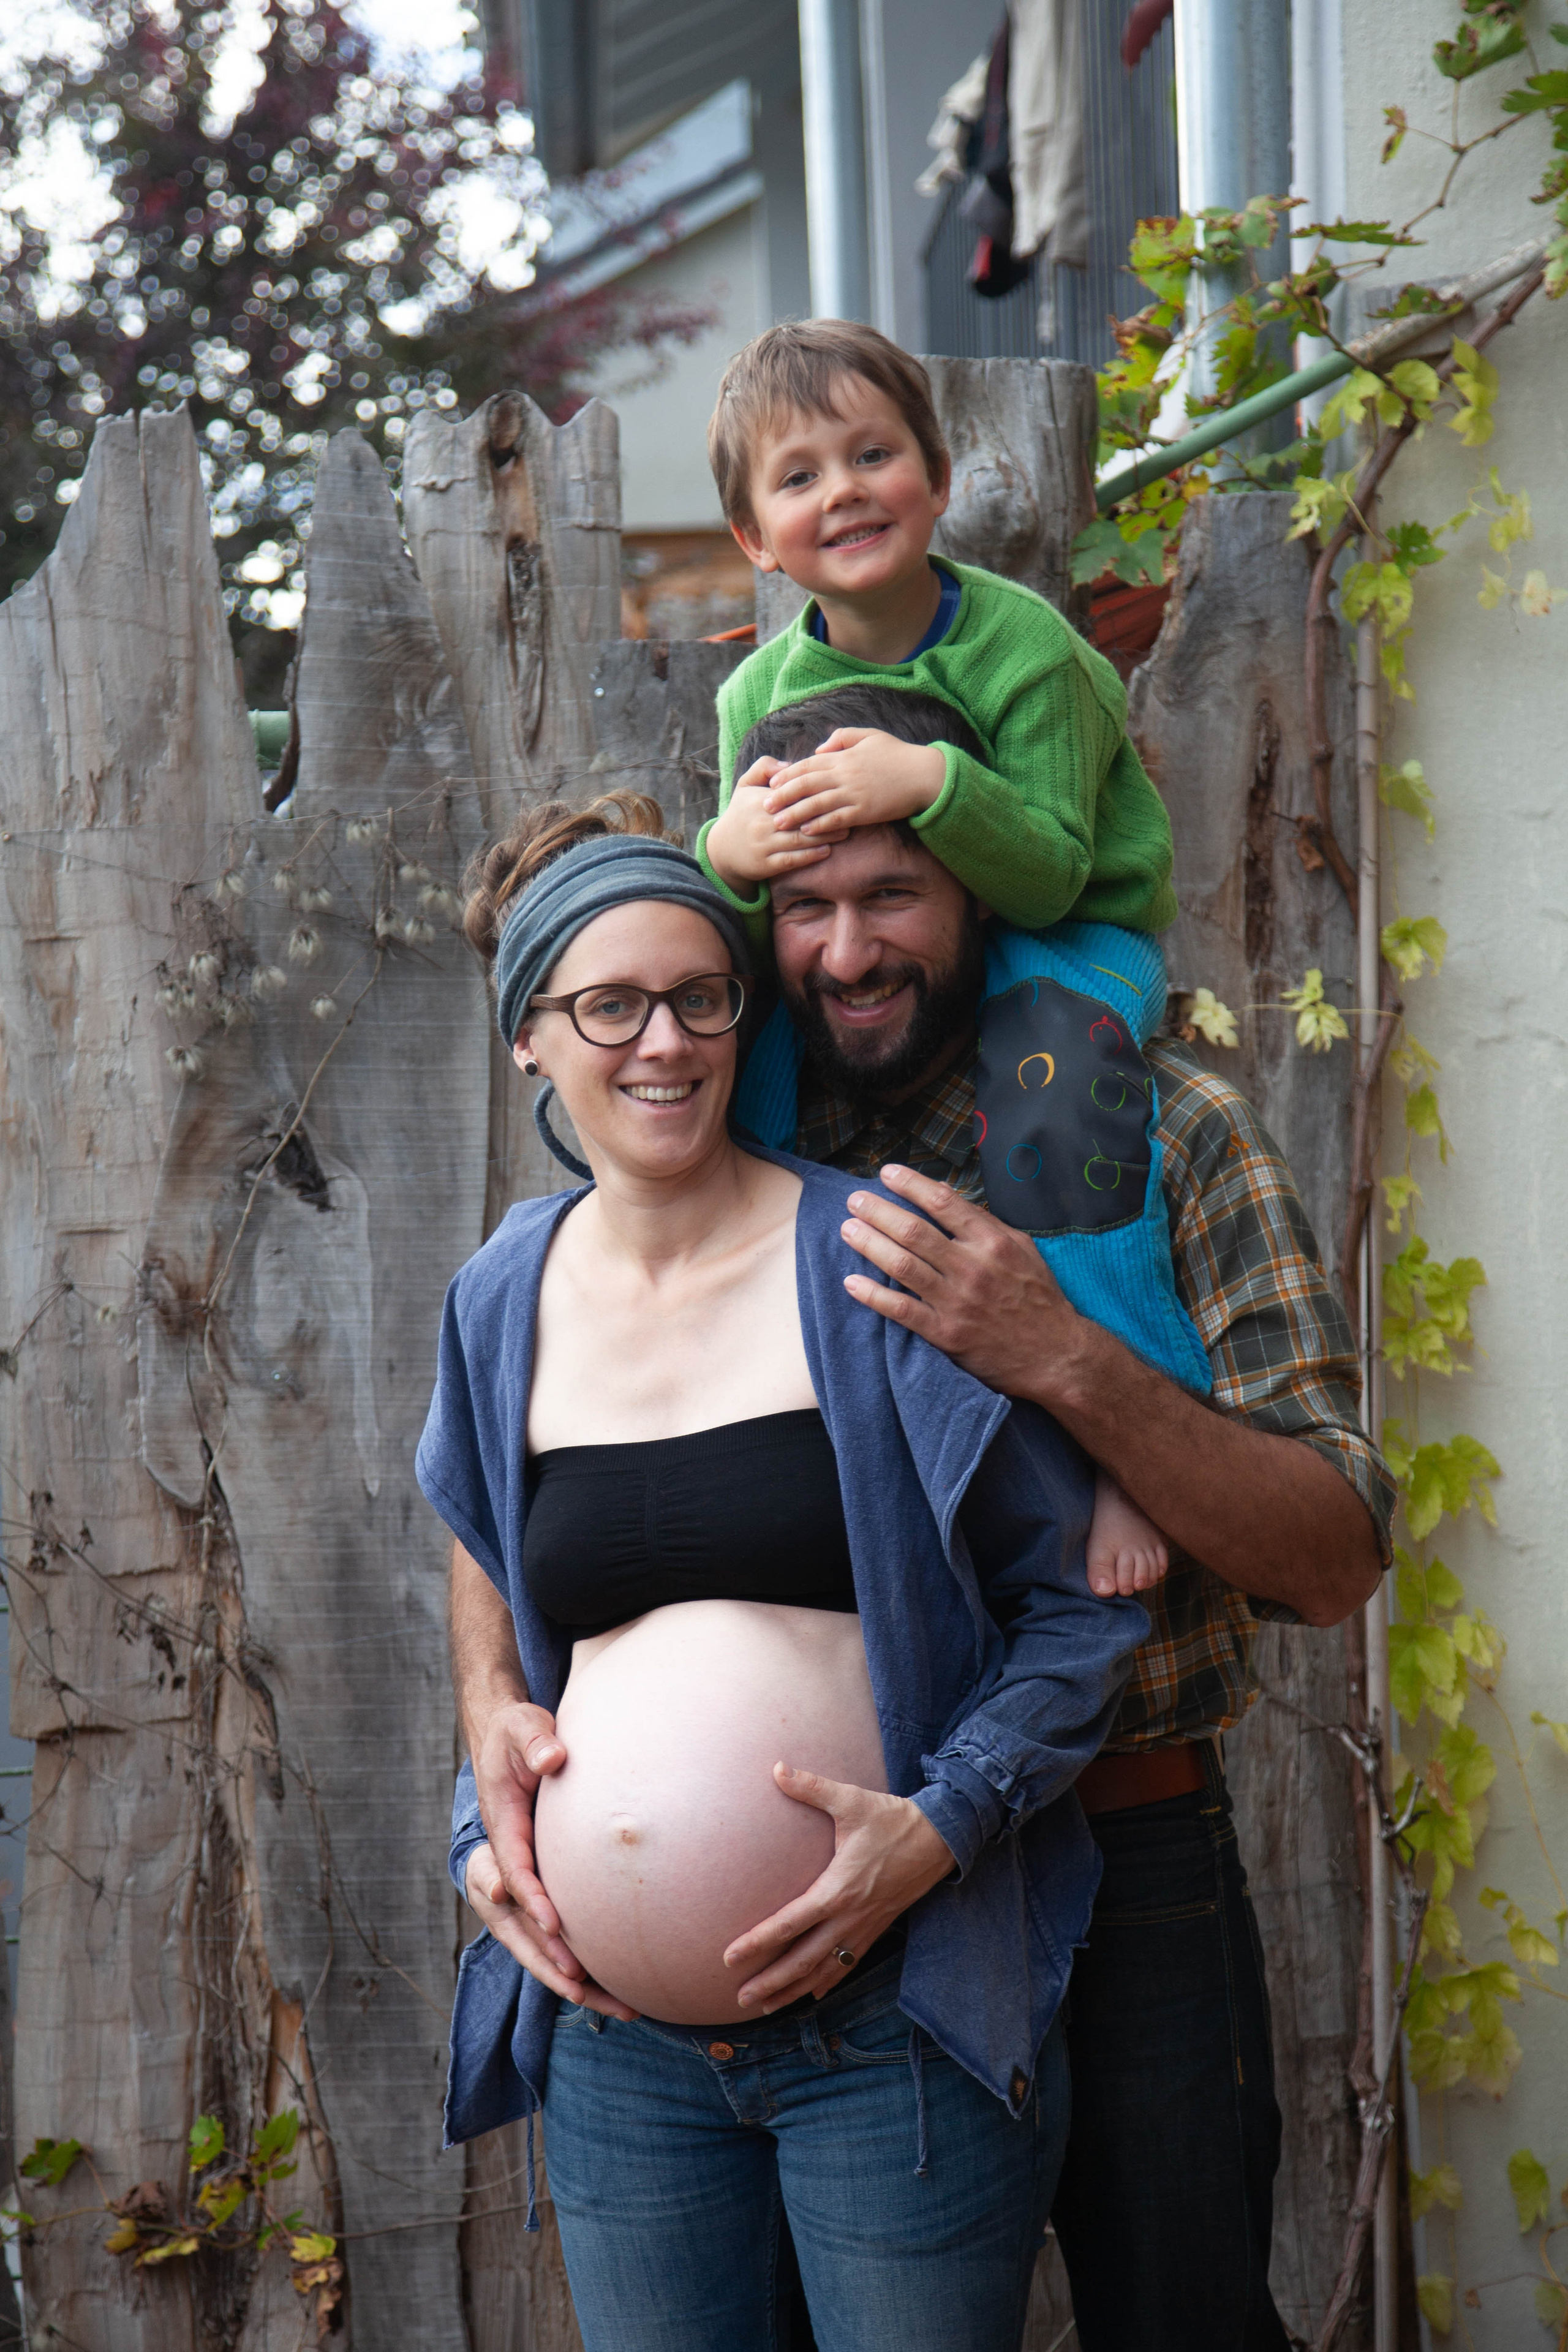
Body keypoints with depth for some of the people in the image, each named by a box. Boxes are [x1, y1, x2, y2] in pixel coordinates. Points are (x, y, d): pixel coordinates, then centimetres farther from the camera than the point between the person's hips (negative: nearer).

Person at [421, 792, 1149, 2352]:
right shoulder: (503, 1301, 6)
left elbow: (1083, 1605, -5)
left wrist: (942, 1823, -17)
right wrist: (493, 1729, 4)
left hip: (896, 2019, -4)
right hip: (619, 2029, 4)